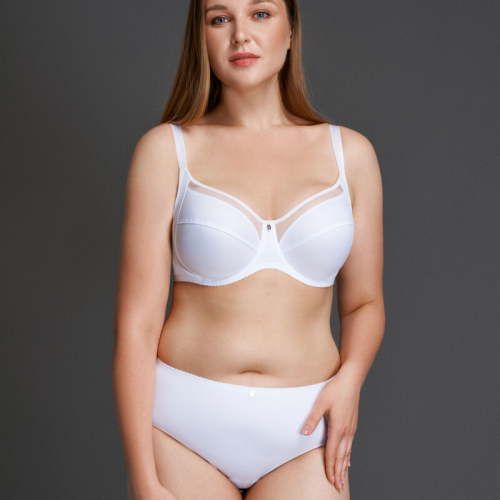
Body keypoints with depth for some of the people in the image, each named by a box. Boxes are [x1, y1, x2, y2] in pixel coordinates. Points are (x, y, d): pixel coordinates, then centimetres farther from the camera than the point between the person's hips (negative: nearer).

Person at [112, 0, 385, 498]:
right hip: (183, 426, -1)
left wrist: (350, 376, -8)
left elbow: (363, 302, 12)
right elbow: (136, 323, -6)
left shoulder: (349, 153, 3)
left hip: (303, 433, 2)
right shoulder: (167, 149, -3)